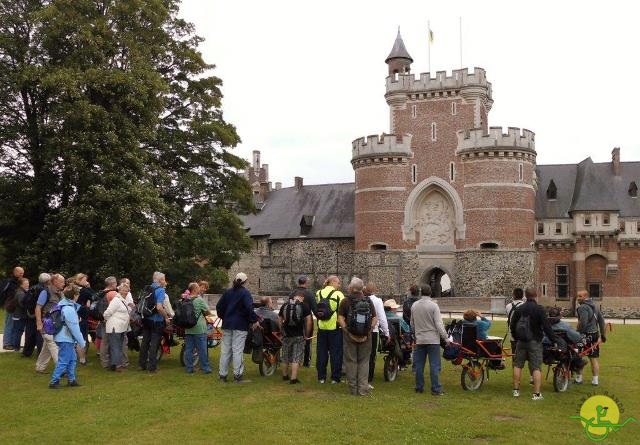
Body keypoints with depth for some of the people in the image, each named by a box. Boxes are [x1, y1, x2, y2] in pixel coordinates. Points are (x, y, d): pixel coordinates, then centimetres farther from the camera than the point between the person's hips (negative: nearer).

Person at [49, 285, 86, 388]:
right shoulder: (69, 309, -22)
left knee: (72, 359, 17)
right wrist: (81, 342, -15)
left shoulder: (62, 304, 6)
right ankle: (54, 381, 4)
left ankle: (71, 379, 26)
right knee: (63, 361, -2)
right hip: (66, 339, -10)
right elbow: (74, 328, -20)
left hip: (65, 338, 10)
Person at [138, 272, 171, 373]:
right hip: (157, 321, -7)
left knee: (145, 342, 15)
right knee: (154, 344, 0)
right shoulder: (160, 290, -16)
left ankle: (141, 364, 24)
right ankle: (152, 367, 5)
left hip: (146, 319, 7)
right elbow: (159, 307, -26)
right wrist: (166, 317, -14)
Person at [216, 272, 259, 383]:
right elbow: (249, 308, -19)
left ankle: (222, 374, 12)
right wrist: (254, 321, -11)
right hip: (240, 325, -5)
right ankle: (238, 375, -3)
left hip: (227, 325, 5)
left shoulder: (227, 292, 9)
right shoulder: (245, 293, -9)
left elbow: (219, 306, 11)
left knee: (226, 350, 9)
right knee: (238, 350, -4)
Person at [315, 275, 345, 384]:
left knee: (321, 352, 11)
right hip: (335, 327, -4)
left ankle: (321, 377, 16)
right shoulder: (338, 294, -9)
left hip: (322, 327, 4)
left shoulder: (318, 293, 4)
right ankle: (335, 377, 8)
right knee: (335, 353, 5)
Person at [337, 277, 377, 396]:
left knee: (351, 361, 7)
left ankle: (353, 388, 12)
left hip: (350, 336, -2)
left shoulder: (345, 301, -5)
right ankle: (363, 388, 6)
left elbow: (340, 319, -11)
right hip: (365, 336, 2)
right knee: (364, 362, 9)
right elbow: (375, 319, 0)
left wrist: (348, 331, -10)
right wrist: (369, 331, -1)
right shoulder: (368, 301, 3)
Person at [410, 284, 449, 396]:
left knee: (419, 365, 11)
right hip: (433, 339, -5)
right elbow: (439, 324, -14)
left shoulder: (414, 305, 4)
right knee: (434, 365, -1)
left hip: (419, 339, 5)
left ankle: (419, 387, 17)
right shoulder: (433, 305, -11)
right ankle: (436, 389, -1)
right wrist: (446, 337, -7)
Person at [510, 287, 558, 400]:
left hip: (521, 341, 4)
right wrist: (553, 340, -5)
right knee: (536, 367, -2)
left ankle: (516, 390, 17)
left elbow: (512, 325, 10)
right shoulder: (540, 309, -9)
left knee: (517, 365, 13)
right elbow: (546, 327, -12)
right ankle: (537, 394, -3)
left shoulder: (519, 309, 5)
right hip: (535, 341, -4)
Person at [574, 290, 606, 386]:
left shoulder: (583, 307, -14)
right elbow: (601, 320, 19)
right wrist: (602, 334, 24)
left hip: (586, 335, -8)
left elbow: (583, 323, -23)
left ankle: (579, 378, 6)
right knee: (594, 358, 10)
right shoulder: (594, 306, 15)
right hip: (595, 334, 8)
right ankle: (595, 380, 12)